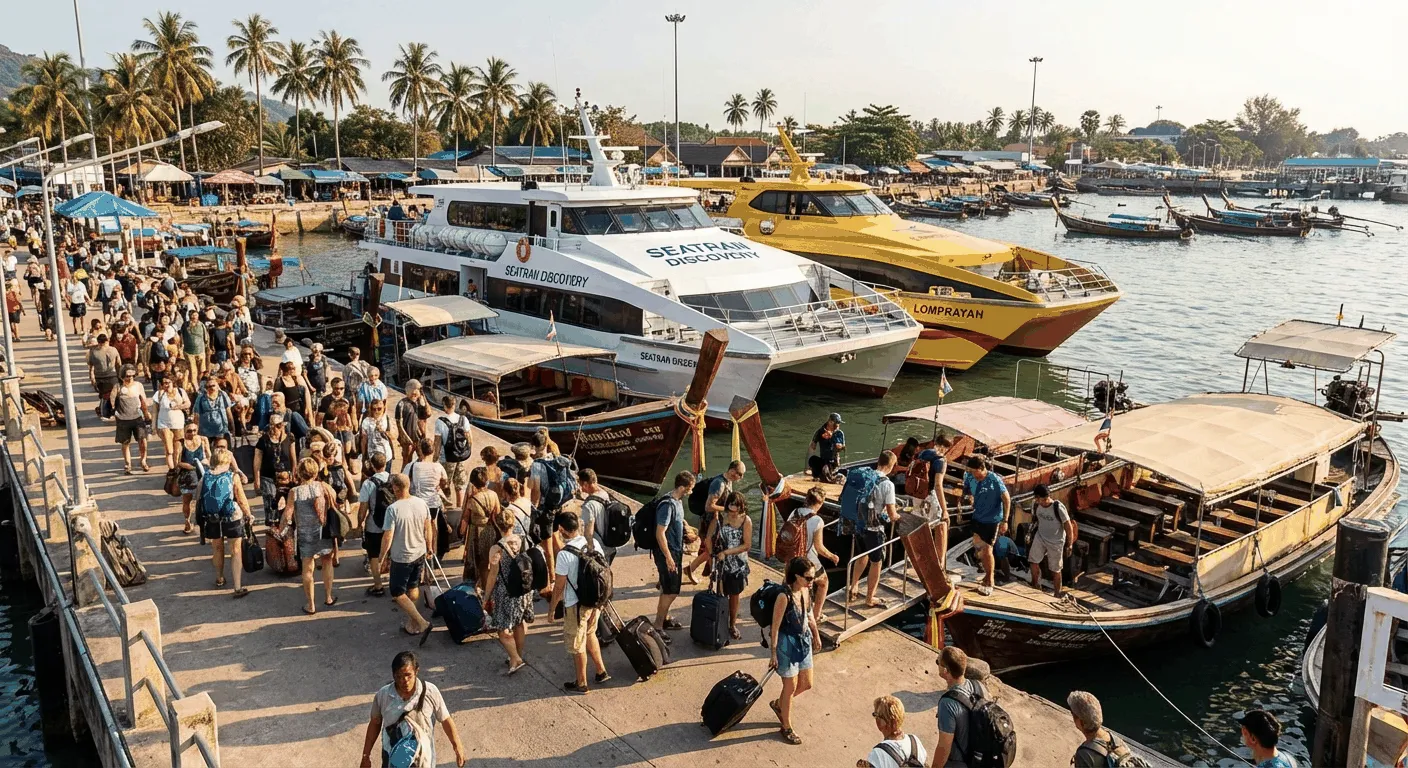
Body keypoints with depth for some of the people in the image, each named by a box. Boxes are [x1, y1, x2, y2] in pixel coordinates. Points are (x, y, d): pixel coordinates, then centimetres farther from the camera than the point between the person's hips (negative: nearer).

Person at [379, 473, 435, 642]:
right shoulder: (421, 504, -6)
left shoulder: (393, 509, -23)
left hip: (401, 558, -6)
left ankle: (423, 624, -5)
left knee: (398, 594, 6)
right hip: (420, 554, 6)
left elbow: (388, 537, -19)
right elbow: (428, 528, 5)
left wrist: (382, 557, -4)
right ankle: (412, 625, 32)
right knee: (413, 588, 22)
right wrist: (429, 547, 20)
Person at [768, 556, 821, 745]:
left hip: (804, 641, 8)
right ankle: (786, 728, 27)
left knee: (806, 684, 16)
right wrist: (774, 654, -16)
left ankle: (778, 703, 42)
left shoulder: (806, 590, -5)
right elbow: (775, 626, -20)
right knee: (791, 686, 6)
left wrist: (816, 636, 22)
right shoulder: (784, 597, -27)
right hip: (788, 644, -7)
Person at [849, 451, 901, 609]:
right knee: (876, 563, 12)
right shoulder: (887, 484, -19)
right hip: (874, 529, -6)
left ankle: (852, 589, 39)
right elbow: (892, 514, -18)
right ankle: (870, 599, 23)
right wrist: (898, 516, 6)